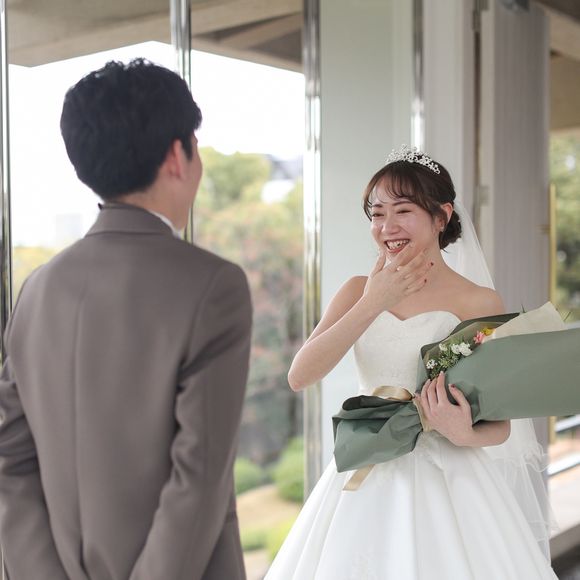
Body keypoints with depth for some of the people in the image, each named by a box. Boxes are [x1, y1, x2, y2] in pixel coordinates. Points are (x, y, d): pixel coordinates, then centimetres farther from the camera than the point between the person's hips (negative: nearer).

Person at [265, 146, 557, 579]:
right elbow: (300, 376, -11)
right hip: (365, 484, 3)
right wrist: (373, 304, -14)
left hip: (448, 484, -2)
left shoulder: (479, 302, -6)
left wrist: (465, 435, -24)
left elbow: (500, 423, -3)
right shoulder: (359, 291, 3)